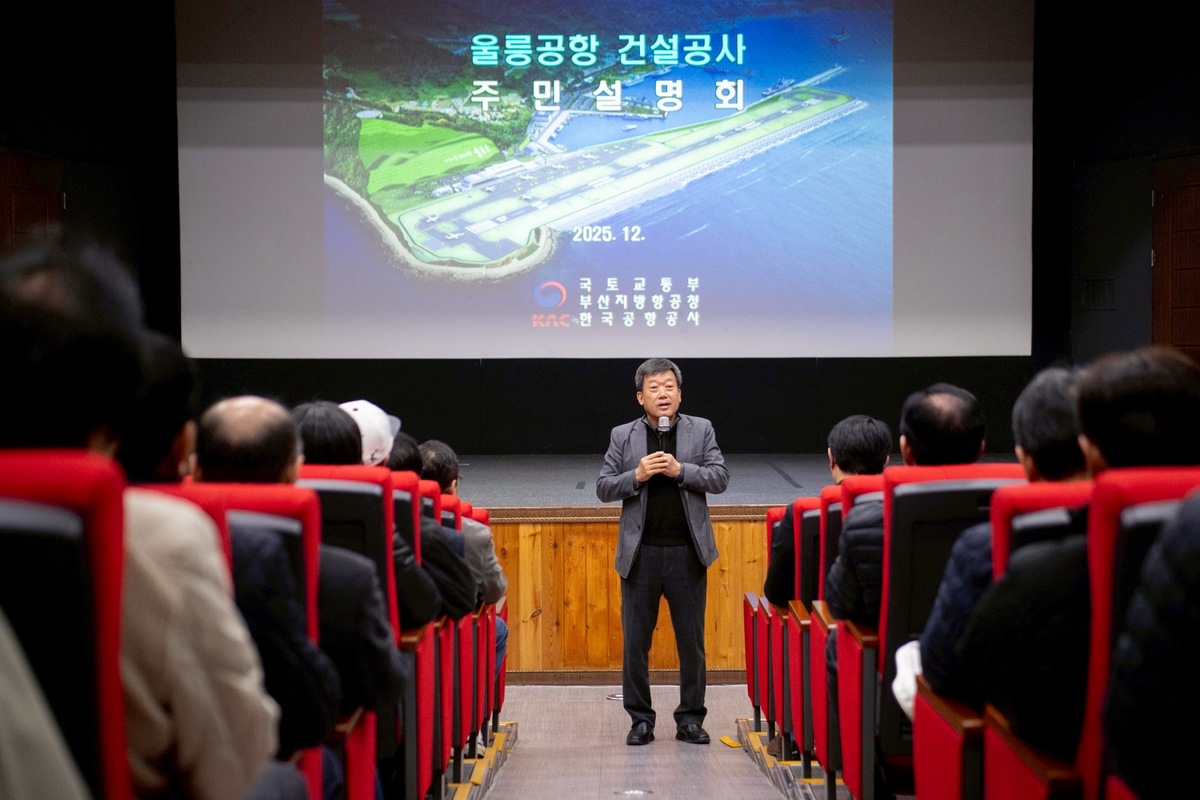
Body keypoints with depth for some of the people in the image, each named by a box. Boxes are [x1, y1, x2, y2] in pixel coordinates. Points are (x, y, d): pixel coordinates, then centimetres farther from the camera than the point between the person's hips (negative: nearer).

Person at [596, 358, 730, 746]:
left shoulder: (701, 430, 5)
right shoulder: (622, 436, 5)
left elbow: (720, 478, -2)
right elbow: (603, 487, 2)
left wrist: (680, 470, -16)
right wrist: (637, 476, -15)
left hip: (687, 553, 0)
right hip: (640, 553, 0)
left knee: (692, 641, 5)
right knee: (636, 641, 4)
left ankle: (691, 718, 14)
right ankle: (640, 719, 14)